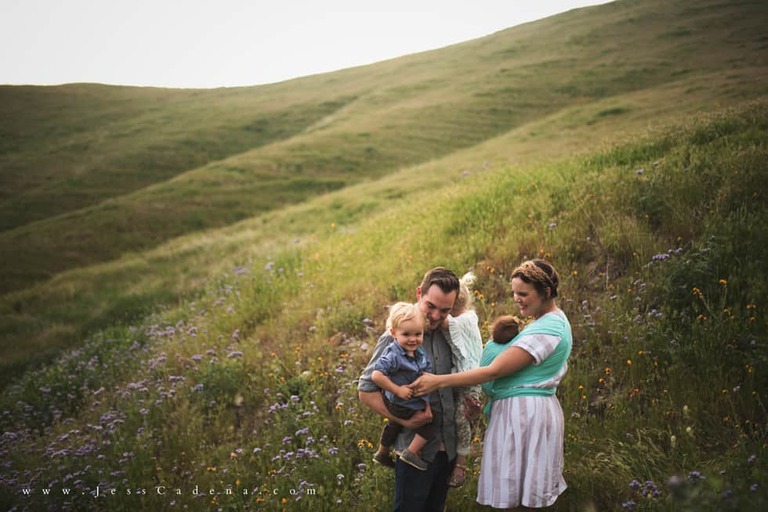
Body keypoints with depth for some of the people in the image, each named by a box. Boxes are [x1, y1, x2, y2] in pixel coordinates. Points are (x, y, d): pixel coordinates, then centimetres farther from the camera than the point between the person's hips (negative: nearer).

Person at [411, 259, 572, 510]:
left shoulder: (547, 329, -19)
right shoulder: (554, 320, 13)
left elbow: (495, 371, -22)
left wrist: (439, 381, -23)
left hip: (522, 412, -10)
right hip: (531, 410, 10)